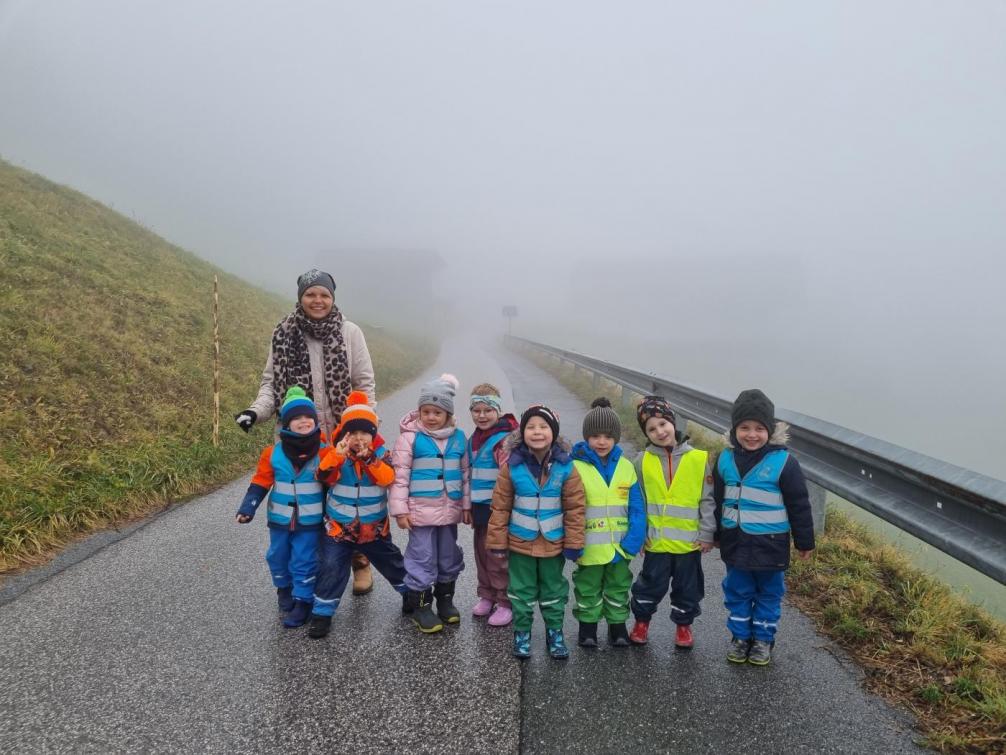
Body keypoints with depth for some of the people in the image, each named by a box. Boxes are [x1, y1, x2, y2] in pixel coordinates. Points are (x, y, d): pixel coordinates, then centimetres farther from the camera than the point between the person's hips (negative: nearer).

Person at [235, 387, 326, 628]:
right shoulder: (273, 453, -9)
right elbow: (261, 482, -2)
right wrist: (248, 507, -9)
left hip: (310, 522, -2)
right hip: (280, 520, 3)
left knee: (304, 562, 2)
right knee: (278, 558, 19)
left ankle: (302, 602, 15)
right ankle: (284, 589, 44)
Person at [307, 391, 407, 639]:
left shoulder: (380, 454, -8)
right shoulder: (335, 453, -8)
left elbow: (388, 478, -24)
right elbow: (324, 476, -24)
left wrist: (368, 458, -36)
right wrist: (338, 455, -40)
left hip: (374, 527, 1)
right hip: (338, 526, -1)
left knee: (391, 563, 17)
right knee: (331, 568, -5)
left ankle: (412, 592, 40)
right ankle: (322, 613, 9)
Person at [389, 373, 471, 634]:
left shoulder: (458, 437, 3)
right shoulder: (410, 437, -9)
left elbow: (465, 472, 11)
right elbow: (400, 475, -8)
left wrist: (466, 505, 10)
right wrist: (400, 509, -10)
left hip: (449, 509, 4)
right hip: (421, 510, -4)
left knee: (449, 556, 15)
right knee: (422, 558, 3)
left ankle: (445, 598, 33)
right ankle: (420, 605, 18)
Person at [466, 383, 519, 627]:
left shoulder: (503, 440, -17)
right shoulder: (473, 440, 10)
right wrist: (469, 507, 21)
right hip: (479, 508, 8)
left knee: (498, 557, 1)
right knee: (482, 554, 18)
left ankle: (505, 603, 14)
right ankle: (486, 596, 33)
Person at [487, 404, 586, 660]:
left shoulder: (565, 467, -11)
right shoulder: (512, 466, -12)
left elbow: (575, 508, -5)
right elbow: (500, 507, -5)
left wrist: (574, 543, -5)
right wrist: (497, 541, -4)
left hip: (553, 543, 1)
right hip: (520, 543, 0)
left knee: (554, 591, 16)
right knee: (522, 591, 13)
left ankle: (555, 632, 33)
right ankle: (522, 633, 29)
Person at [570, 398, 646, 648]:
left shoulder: (626, 467, -3)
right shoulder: (576, 467, -12)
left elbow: (637, 509, -2)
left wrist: (633, 542, -11)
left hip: (620, 547, 3)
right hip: (589, 548, -2)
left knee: (618, 588, 19)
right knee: (588, 590, 15)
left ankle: (618, 626, 35)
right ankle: (587, 626, 33)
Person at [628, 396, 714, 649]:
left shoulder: (698, 459, -6)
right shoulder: (643, 461, -3)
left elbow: (708, 499, -2)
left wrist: (707, 534, -3)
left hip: (689, 541, 0)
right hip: (656, 540, 0)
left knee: (687, 587, 14)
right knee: (651, 584, 11)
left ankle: (683, 625, 34)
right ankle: (641, 621, 32)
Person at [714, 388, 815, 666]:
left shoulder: (783, 462, -14)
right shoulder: (725, 460, -2)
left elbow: (799, 505, -6)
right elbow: (718, 501, 10)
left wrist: (805, 542, -1)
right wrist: (716, 535, 16)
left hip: (770, 544, -3)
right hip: (735, 542, 3)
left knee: (768, 593, 13)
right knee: (737, 592, 14)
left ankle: (763, 639, 29)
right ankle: (740, 637, 30)